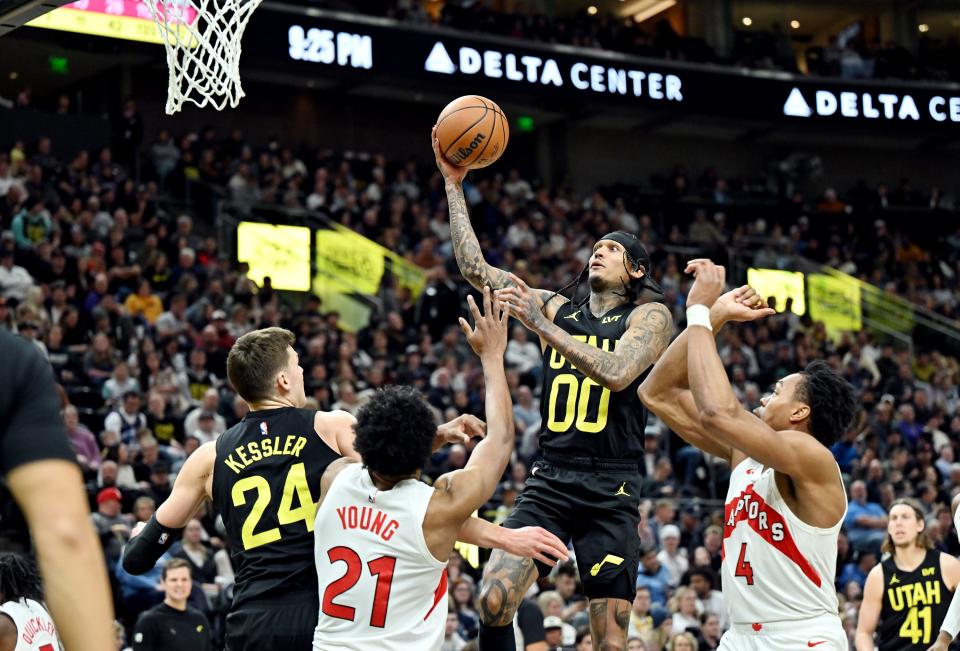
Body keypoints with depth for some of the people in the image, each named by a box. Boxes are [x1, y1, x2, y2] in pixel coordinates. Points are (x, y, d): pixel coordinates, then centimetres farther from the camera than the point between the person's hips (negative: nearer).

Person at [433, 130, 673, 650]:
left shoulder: (650, 316, 1)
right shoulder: (557, 307, 13)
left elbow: (617, 372, -18)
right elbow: (475, 269, 8)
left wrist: (541, 325, -20)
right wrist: (453, 185, 3)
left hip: (610, 489, -3)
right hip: (549, 479, 3)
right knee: (493, 601, -15)